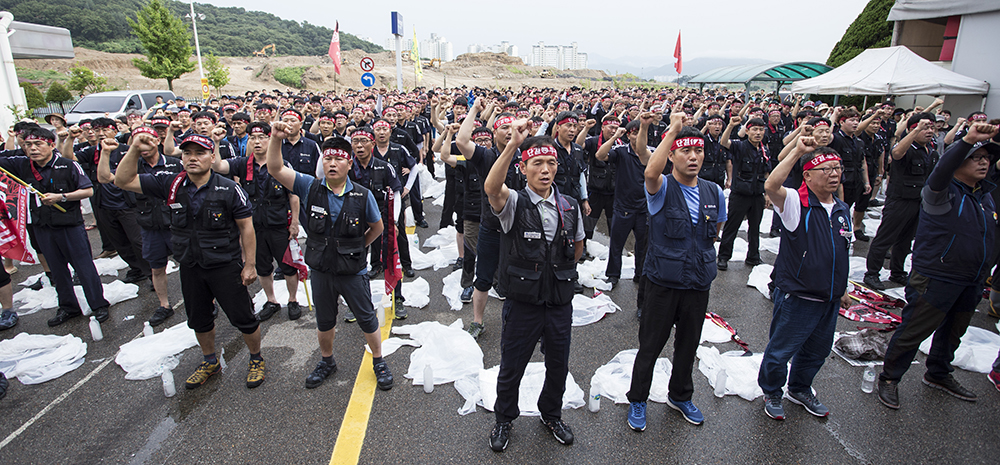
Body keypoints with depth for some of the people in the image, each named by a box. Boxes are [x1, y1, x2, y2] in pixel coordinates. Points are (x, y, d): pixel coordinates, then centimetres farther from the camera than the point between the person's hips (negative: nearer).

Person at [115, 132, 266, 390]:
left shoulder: (228, 189, -14)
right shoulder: (172, 185, -3)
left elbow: (246, 227, -10)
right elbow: (123, 181, -2)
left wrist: (249, 264, -11)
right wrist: (134, 150, -18)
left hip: (225, 266, -5)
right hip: (190, 267, 5)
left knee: (243, 318, 4)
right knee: (199, 320, 21)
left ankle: (256, 360, 28)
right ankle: (210, 362, 44)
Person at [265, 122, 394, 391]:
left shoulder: (362, 196, -11)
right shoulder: (310, 187, -7)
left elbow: (377, 227, 4)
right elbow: (275, 170, -16)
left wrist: (357, 247, 3)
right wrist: (276, 139, -29)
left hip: (353, 271, -2)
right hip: (320, 270, 2)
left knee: (367, 319, 11)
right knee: (324, 321, 21)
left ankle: (378, 361, 34)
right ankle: (327, 361, 45)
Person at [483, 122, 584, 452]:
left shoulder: (570, 207, 1)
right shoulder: (513, 203, -12)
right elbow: (491, 188, -36)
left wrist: (560, 270, 12)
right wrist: (513, 143, -45)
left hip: (561, 304, 4)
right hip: (523, 304, -3)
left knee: (558, 368, 20)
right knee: (511, 369, 14)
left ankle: (551, 415, 48)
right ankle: (504, 419, 41)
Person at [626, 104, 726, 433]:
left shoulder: (715, 192, 3)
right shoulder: (662, 188, -12)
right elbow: (650, 172, -37)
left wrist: (698, 251, 10)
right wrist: (674, 129, -35)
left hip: (699, 282, 5)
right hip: (663, 282, -4)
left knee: (689, 344, 20)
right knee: (650, 345, 8)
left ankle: (680, 396, 43)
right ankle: (637, 400, 29)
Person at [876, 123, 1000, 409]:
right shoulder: (943, 192, -14)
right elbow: (940, 172, -38)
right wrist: (967, 140, -49)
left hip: (971, 283, 8)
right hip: (936, 279, -8)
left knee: (953, 331, 22)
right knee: (914, 330, -1)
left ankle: (939, 374, 42)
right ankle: (889, 378, 13)